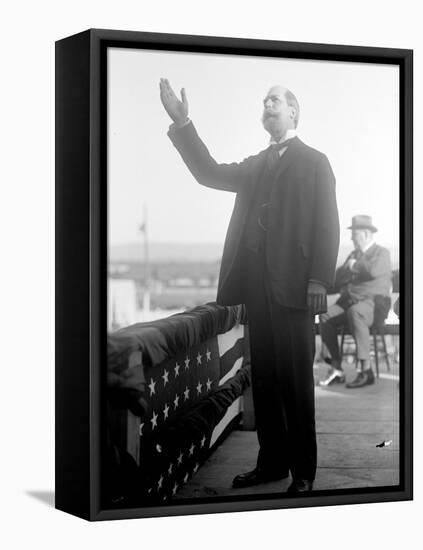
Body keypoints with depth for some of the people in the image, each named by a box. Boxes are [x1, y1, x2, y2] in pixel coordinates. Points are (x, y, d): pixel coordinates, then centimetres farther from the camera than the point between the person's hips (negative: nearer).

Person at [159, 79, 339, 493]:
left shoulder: (314, 162, 4)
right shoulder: (255, 165, 21)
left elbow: (326, 223, -4)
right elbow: (210, 173, 11)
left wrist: (319, 280, -14)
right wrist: (182, 124, 2)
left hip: (293, 285, -5)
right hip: (257, 284, 5)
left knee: (295, 381, -2)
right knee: (263, 378, 7)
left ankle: (302, 470, 5)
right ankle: (271, 462, 14)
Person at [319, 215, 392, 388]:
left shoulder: (382, 253, 3)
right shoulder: (354, 254, 26)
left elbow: (373, 271, -19)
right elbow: (338, 278, 18)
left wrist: (354, 265, -3)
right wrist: (349, 269, -1)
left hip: (372, 301, -7)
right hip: (349, 300, 7)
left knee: (354, 312, -40)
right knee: (326, 316, -22)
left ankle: (365, 370, -39)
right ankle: (337, 369, -18)